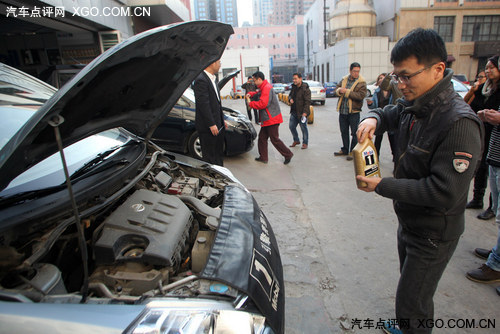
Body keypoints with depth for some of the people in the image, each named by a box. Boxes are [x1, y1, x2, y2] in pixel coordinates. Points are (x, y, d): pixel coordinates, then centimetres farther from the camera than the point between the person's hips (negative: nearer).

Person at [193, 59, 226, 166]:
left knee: (219, 153, 19)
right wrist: (211, 124, -22)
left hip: (218, 126, 10)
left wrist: (222, 120, 18)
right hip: (207, 127, -10)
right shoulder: (201, 80, -17)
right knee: (209, 157, 1)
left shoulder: (213, 79, 14)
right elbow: (203, 104, -21)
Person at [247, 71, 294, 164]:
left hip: (272, 119, -10)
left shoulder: (267, 88, -18)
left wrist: (250, 103, -14)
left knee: (274, 139, -5)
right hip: (267, 119, 10)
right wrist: (250, 94, 11)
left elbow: (262, 104, -27)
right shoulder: (263, 88, 15)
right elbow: (258, 94, 33)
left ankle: (288, 154, 8)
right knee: (262, 137, 12)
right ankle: (263, 157, 20)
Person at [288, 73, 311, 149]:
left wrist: (305, 112, -24)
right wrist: (290, 99, 0)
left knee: (303, 128, 1)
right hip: (294, 111, 8)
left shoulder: (305, 89, -14)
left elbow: (307, 102, -18)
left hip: (302, 112, -8)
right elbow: (290, 95, 25)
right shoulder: (294, 87, 10)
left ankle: (305, 143, 16)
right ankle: (296, 140, 30)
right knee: (291, 126, 11)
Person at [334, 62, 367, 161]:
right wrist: (339, 90, -11)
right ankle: (345, 150, 29)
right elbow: (336, 89, 13)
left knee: (355, 133, 0)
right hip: (342, 111, 6)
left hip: (354, 112, -5)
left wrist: (347, 92, -18)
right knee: (344, 131, 15)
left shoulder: (362, 82, -7)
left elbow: (361, 96, -19)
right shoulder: (344, 79, 9)